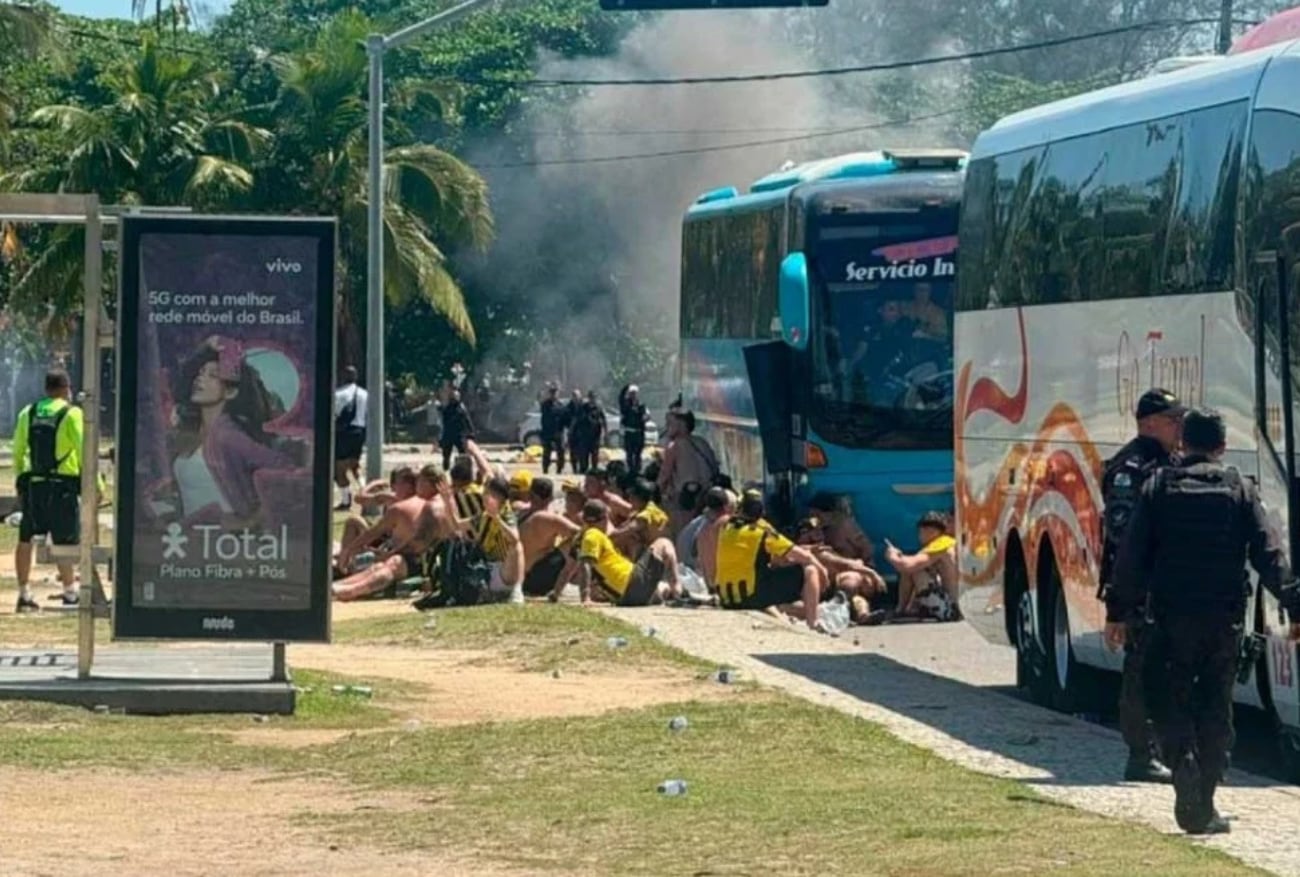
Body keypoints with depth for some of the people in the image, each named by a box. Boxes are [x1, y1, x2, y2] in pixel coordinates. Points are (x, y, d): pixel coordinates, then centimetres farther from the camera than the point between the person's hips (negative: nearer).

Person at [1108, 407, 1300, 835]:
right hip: (1225, 618, 1)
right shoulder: (1239, 489, 3)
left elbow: (1132, 554, 0)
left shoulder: (1159, 487, 2)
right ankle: (1203, 806, 8)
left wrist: (1118, 611, 4)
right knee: (1215, 707, 9)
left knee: (1167, 696, 7)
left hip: (1172, 615, -1)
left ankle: (1183, 760, -22)